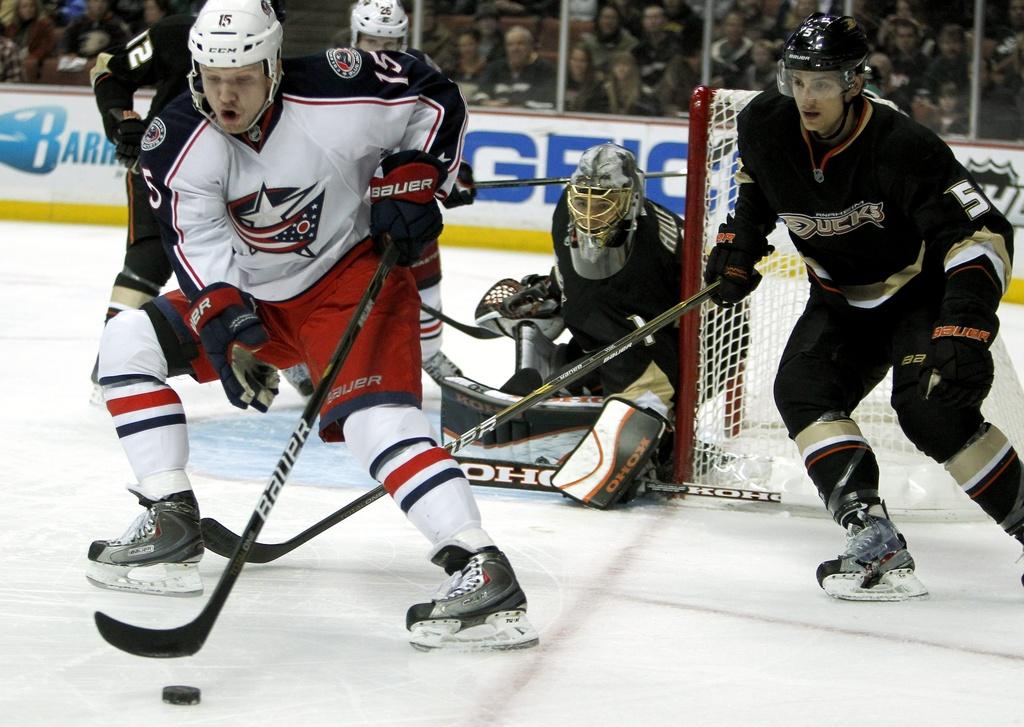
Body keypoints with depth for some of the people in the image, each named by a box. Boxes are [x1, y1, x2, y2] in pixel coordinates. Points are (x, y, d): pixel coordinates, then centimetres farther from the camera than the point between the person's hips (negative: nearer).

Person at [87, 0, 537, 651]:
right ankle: (170, 525, -2)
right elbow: (198, 243, -19)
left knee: (374, 414, -28)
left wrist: (414, 182, -16)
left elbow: (438, 100, -7)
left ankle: (484, 572, -37)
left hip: (352, 274, -6)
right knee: (129, 341, -3)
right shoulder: (177, 141, -14)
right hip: (250, 292, 6)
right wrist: (226, 320, -35)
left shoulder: (335, 95, -23)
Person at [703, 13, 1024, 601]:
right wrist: (740, 245, 6)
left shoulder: (901, 148, -31)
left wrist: (965, 330, -42)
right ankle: (876, 542, -24)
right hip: (842, 299, 6)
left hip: (922, 292, -6)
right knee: (803, 391, -16)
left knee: (933, 410, -26)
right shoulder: (766, 126, -13)